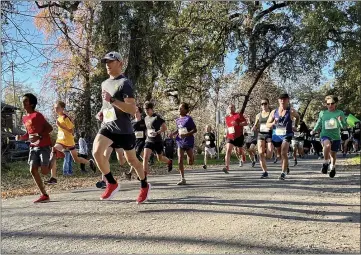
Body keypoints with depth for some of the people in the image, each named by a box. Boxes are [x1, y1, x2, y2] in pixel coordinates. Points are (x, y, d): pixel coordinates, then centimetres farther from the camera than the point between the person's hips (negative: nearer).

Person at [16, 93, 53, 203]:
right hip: (34, 147, 7)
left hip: (44, 146, -7)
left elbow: (50, 128, -15)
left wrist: (39, 136, -25)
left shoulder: (37, 115, -12)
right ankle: (44, 195, 0)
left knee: (44, 171, -12)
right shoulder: (24, 118, 12)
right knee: (33, 170, -6)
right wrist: (21, 137, 3)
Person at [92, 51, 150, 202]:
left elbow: (133, 110, -22)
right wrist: (102, 111, 11)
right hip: (107, 126, 6)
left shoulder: (124, 83, -12)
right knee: (96, 152, -19)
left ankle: (144, 186, 34)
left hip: (123, 129, -6)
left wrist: (112, 100, -29)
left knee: (131, 160, 9)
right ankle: (112, 184, -1)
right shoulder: (105, 83, 13)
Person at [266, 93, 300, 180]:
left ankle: (283, 173, -15)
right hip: (276, 135, 4)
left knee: (284, 153, -20)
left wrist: (295, 126, 10)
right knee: (281, 154, 18)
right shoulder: (274, 112, 2)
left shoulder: (291, 111, -3)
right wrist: (273, 123, -15)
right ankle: (286, 167, 45)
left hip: (286, 135, -3)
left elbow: (298, 117, 20)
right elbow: (267, 125, 5)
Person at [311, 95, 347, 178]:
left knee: (333, 154, 15)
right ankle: (325, 163, -18)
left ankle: (332, 168, 46)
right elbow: (319, 124, 15)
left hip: (336, 137, 1)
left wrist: (341, 121, -21)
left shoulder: (340, 113, -1)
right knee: (327, 145, -36)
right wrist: (314, 130, -2)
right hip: (325, 135, -1)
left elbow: (345, 126, -1)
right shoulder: (322, 113, 2)